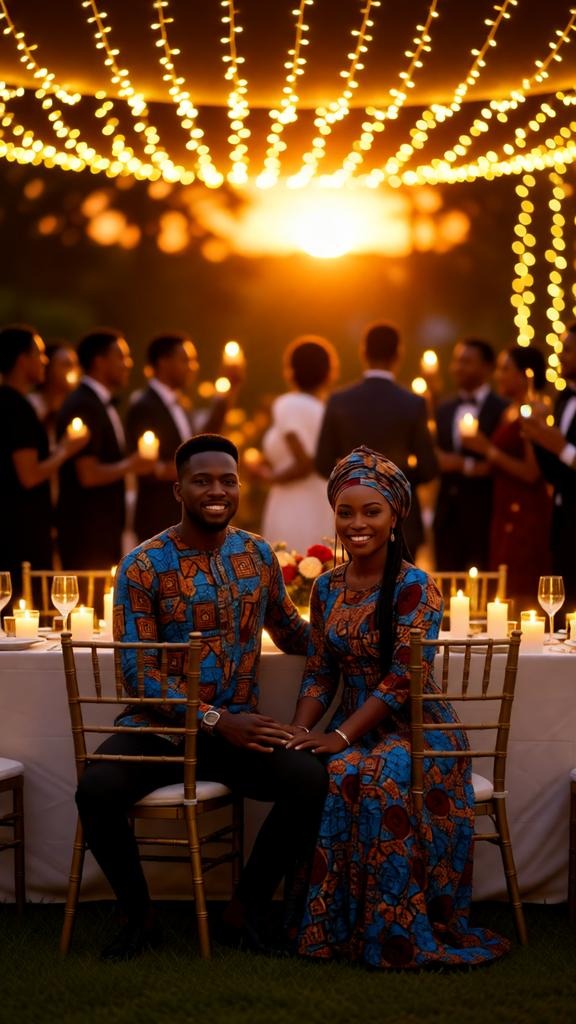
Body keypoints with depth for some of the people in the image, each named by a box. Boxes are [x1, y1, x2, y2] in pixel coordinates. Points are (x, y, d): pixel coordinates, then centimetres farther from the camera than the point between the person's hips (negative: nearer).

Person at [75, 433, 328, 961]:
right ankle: (140, 915, -3)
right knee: (97, 791, -31)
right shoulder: (143, 566, -5)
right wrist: (217, 721, -22)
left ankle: (248, 907, -1)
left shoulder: (258, 555, 7)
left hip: (238, 727, 3)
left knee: (312, 779, -26)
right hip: (158, 727, -2)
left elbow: (293, 633, 20)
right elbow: (137, 672, -11)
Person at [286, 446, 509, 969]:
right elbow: (320, 673, 9)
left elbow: (403, 677, -17)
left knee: (372, 779, -37)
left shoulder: (415, 587, -10)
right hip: (353, 728, 5)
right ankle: (325, 924, -14)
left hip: (415, 727, -5)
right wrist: (300, 734, -9)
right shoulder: (327, 587, 9)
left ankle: (392, 932, -22)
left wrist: (341, 737, -23)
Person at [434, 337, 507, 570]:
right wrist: (438, 461, -5)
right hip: (447, 516, 5)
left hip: (484, 516, -5)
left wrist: (466, 465, -17)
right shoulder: (444, 409, 14)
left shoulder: (504, 411, -5)